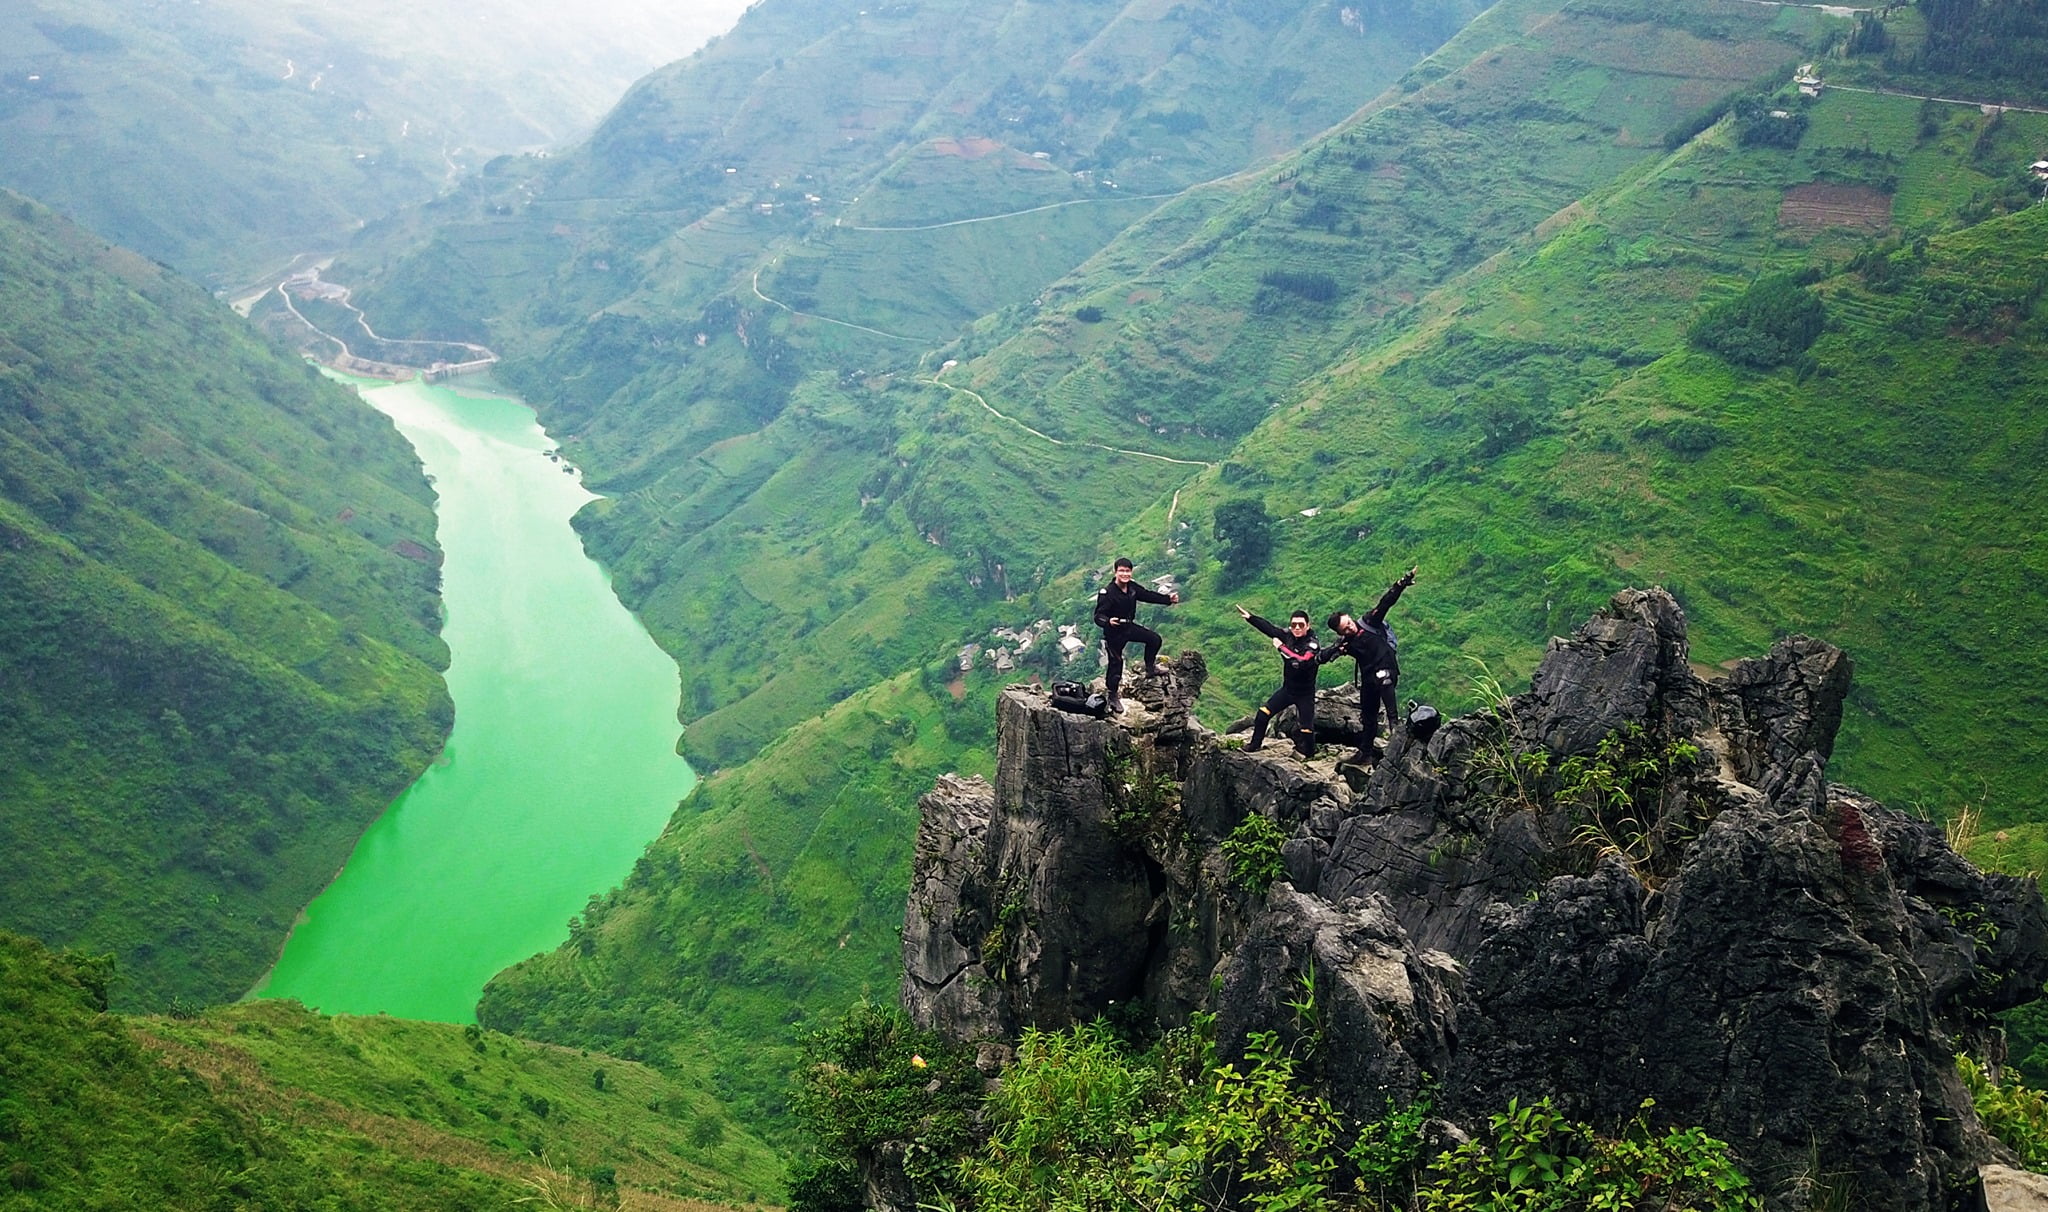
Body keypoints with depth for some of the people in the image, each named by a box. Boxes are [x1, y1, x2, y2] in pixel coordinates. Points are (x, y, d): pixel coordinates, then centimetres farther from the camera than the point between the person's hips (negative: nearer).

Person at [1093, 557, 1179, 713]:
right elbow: (1098, 616, -31)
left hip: (1129, 627, 7)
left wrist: (1168, 598, 4)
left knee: (1154, 639, 10)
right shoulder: (1107, 593, -28)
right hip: (1114, 632, -7)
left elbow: (1148, 595, 9)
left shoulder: (1132, 587, -7)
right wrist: (1108, 622, -53)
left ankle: (1150, 669, 31)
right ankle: (1112, 696, 19)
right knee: (1116, 663, 1)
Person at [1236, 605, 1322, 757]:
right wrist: (1249, 616, -8)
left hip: (1305, 694, -5)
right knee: (1263, 713, 2)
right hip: (1287, 689, 5)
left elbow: (1302, 662, -41)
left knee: (1306, 729, -6)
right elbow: (1268, 627, -3)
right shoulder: (1288, 636, -8)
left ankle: (1309, 753, 19)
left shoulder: (1313, 645, -25)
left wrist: (1282, 647, -35)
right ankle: (1255, 745, 19)